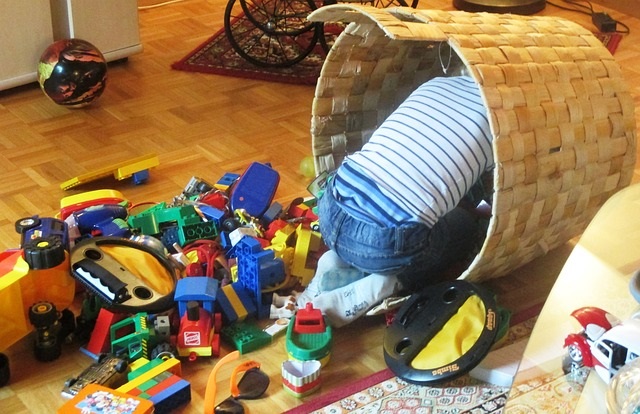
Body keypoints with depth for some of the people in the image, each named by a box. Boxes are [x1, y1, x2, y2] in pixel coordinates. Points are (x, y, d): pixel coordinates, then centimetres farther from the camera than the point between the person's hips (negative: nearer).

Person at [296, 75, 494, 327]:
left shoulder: (436, 84, 21)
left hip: (331, 212, 6)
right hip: (386, 243, -6)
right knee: (465, 228, 24)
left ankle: (338, 262, 10)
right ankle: (381, 285, 1)